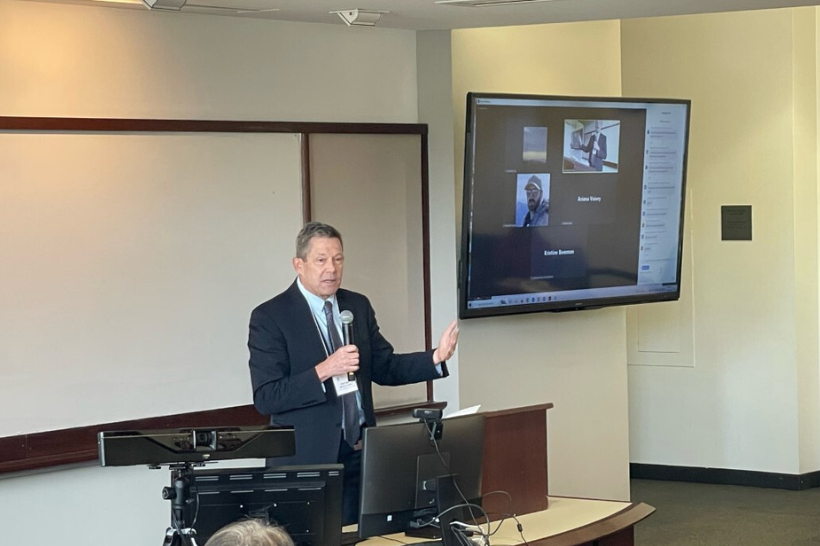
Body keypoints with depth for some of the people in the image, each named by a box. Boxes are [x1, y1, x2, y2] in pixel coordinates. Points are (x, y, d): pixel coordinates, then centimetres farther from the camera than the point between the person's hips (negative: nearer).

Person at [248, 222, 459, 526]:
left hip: (359, 452, 5)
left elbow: (384, 367, 12)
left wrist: (435, 358, -4)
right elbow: (265, 398, -14)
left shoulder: (358, 306, 9)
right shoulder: (270, 317, -8)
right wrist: (323, 371, -25)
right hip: (306, 457, -5)